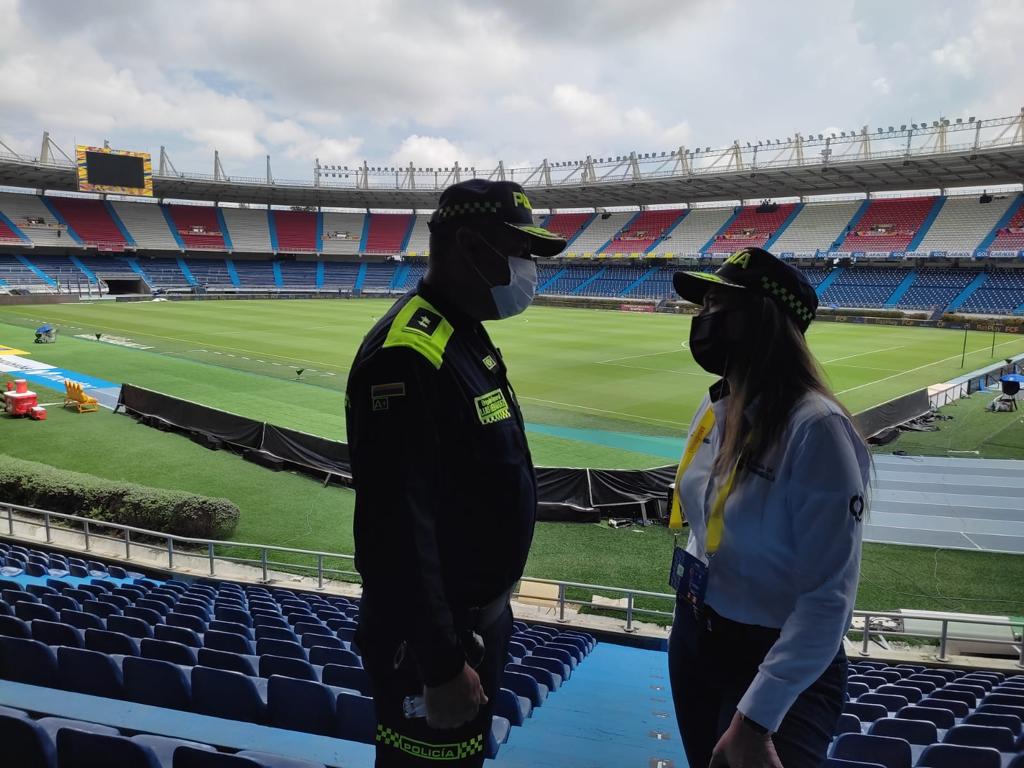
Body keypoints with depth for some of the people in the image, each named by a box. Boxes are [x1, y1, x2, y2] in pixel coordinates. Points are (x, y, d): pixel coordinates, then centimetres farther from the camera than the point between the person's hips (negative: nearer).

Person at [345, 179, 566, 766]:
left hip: (484, 615, 9)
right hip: (431, 635, -9)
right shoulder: (407, 355, -26)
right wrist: (442, 665, -24)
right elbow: (398, 530, -29)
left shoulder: (469, 336, 6)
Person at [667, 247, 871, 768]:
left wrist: (756, 719, -25)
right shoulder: (716, 406, -2)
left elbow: (828, 599, -26)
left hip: (781, 667, -7)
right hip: (693, 637, 8)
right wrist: (692, 617, 17)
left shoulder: (815, 429, -26)